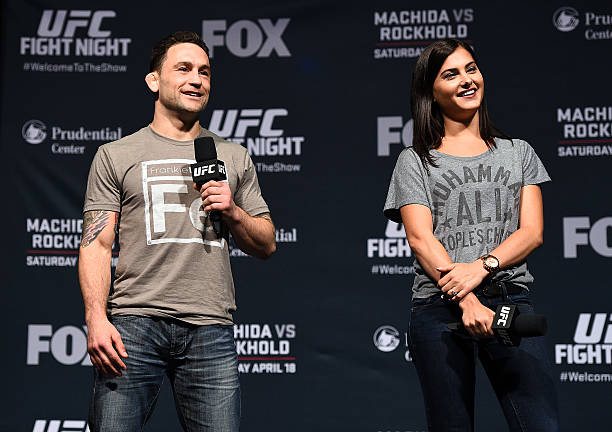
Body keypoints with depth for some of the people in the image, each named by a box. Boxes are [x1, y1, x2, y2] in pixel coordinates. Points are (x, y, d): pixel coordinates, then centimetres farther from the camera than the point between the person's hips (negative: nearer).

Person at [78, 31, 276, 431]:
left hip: (211, 329, 2)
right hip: (134, 323, -2)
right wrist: (96, 318, -9)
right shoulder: (116, 155, 11)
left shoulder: (234, 157, 18)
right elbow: (96, 245, 5)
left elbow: (267, 244, 20)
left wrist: (233, 212, 0)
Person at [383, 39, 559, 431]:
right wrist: (467, 302, -17)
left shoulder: (517, 152, 17)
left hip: (511, 298, 1)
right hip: (440, 307, -1)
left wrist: (482, 266, -13)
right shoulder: (415, 161, 10)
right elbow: (420, 238, -3)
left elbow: (532, 232, 7)